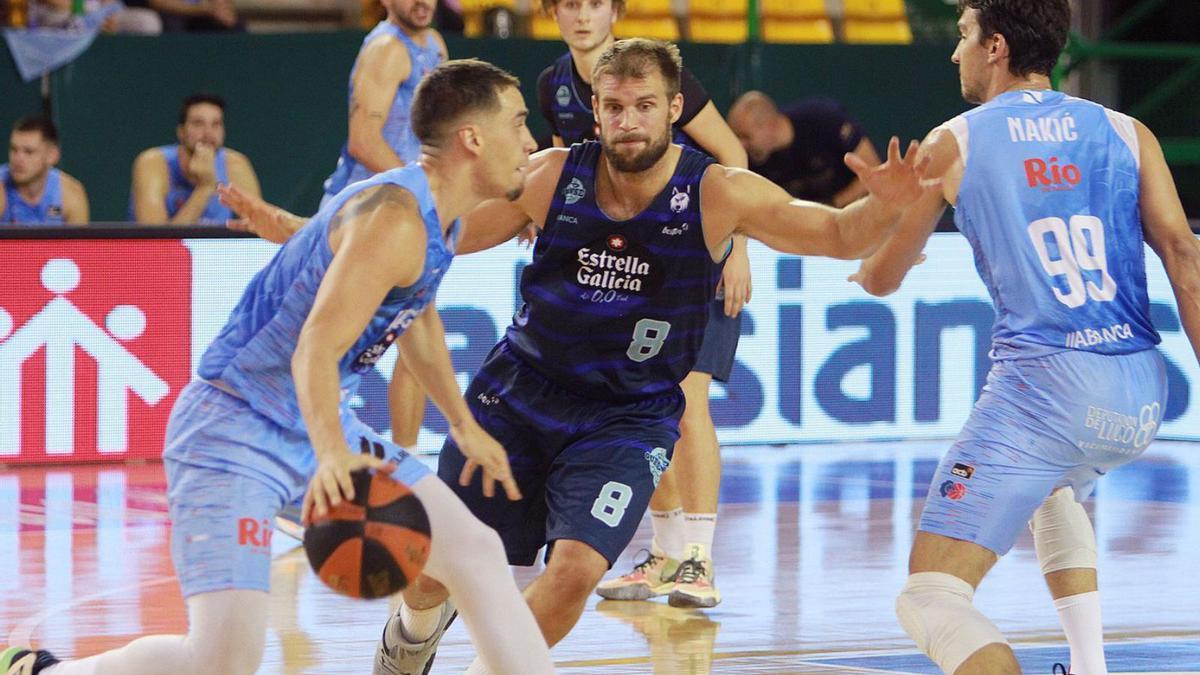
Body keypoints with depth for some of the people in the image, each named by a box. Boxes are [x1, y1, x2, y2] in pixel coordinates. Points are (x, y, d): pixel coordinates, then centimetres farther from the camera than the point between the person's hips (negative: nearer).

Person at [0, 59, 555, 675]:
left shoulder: (443, 217, 8)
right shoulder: (395, 219, -23)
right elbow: (317, 347, -34)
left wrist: (464, 425, 36)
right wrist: (331, 455, -50)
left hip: (318, 428, 10)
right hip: (235, 433, -10)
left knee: (474, 551, 6)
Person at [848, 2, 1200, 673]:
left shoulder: (951, 145, 5)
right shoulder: (1128, 135, 12)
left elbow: (879, 278, 15)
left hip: (1044, 385, -5)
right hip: (1142, 397, 5)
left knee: (931, 598, -7)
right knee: (1058, 490, 40)